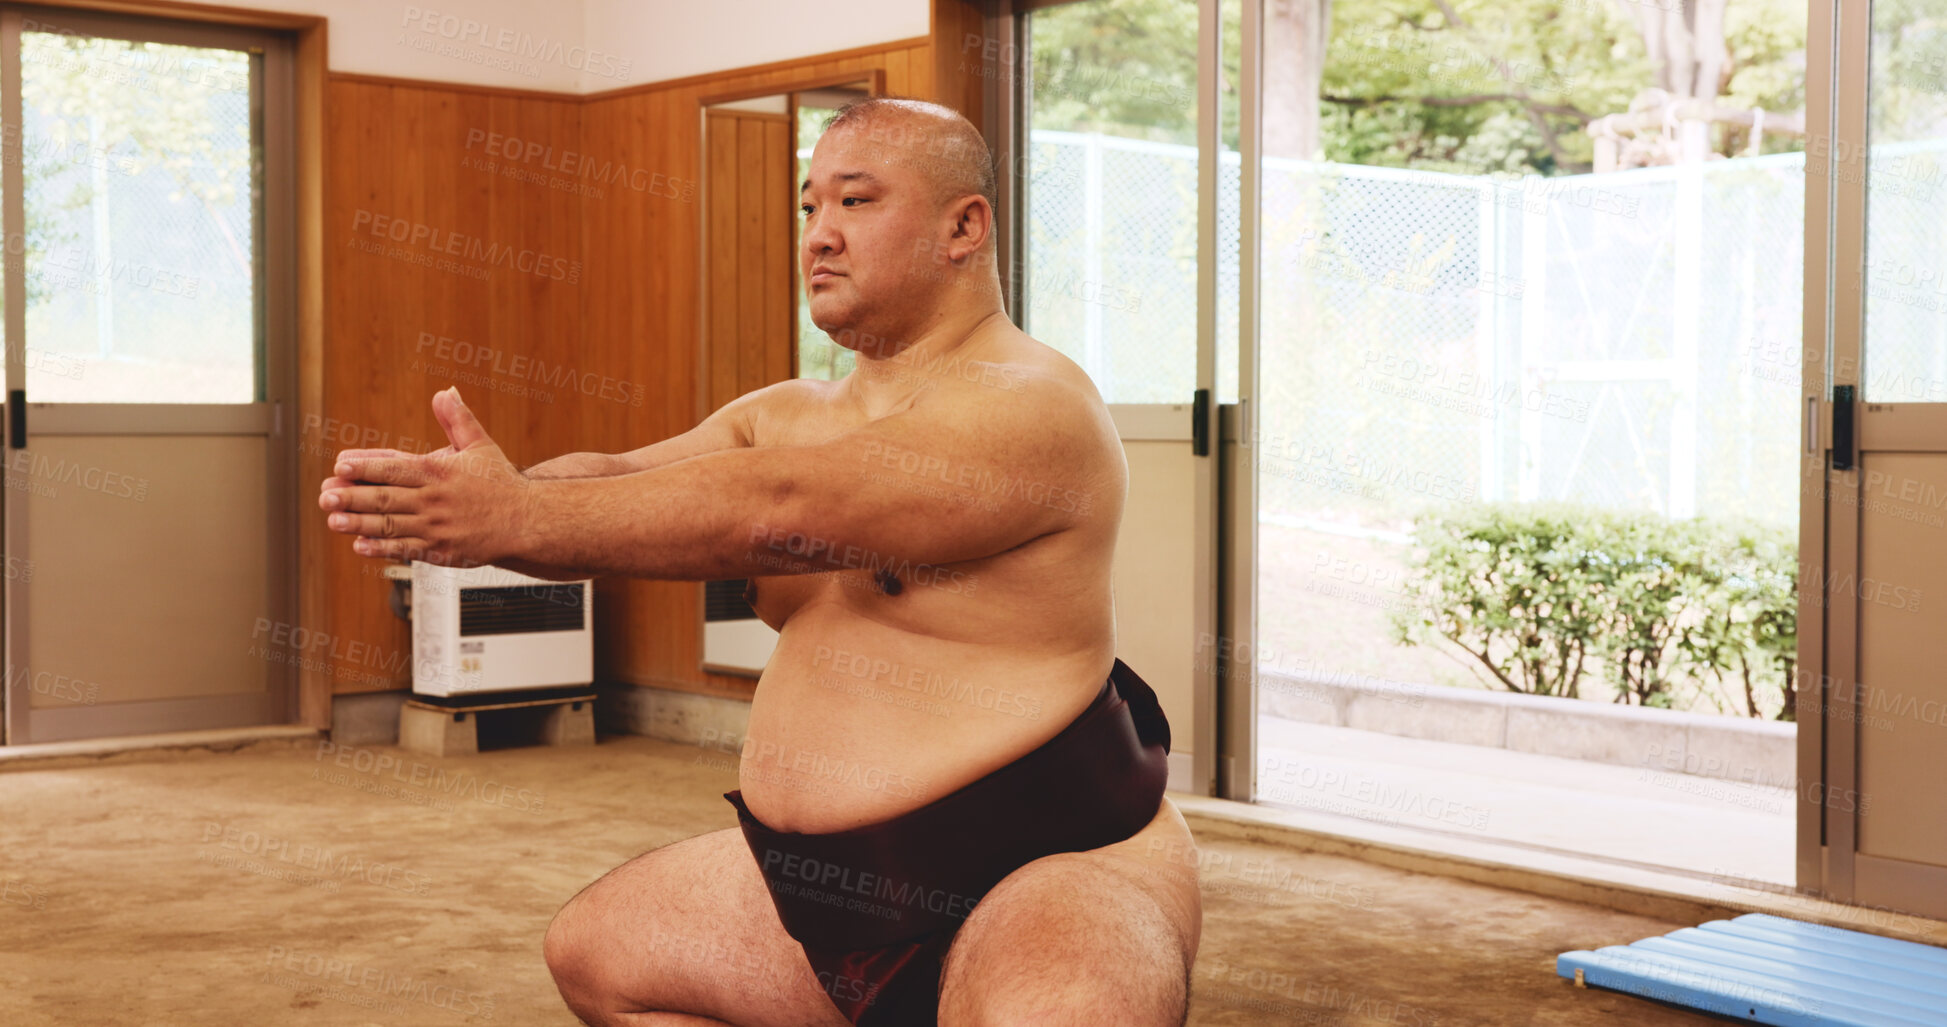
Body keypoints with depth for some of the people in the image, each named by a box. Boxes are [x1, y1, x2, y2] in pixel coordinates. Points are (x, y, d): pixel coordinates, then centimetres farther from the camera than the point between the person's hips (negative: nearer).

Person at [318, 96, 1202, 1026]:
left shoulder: (1034, 407, -15)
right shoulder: (789, 415, 13)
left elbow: (775, 510, -26)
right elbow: (619, 477, -1)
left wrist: (522, 518, -29)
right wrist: (473, 503, -22)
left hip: (1050, 868, -8)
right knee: (592, 949, 16)